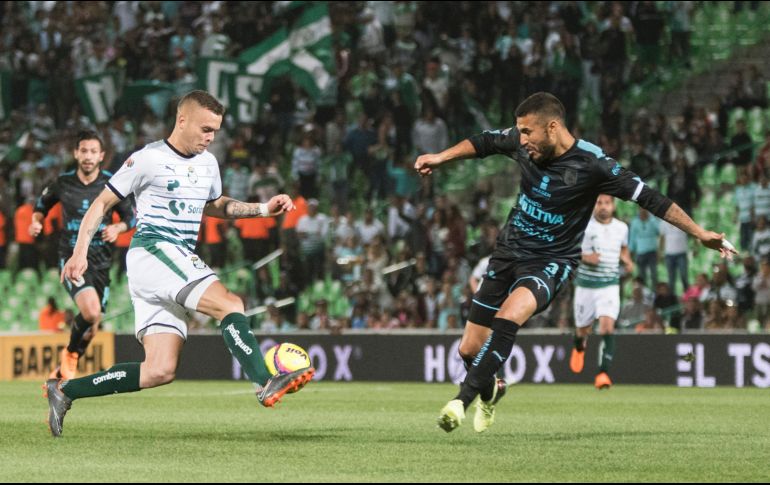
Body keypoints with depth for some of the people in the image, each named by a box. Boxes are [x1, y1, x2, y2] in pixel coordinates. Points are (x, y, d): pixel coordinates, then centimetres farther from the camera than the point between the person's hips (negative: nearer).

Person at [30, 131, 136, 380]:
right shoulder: (63, 183, -1)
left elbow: (131, 216, 8)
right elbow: (43, 203, 19)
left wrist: (117, 228, -13)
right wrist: (36, 221, -1)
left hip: (101, 261, 3)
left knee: (91, 328, 7)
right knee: (91, 311, -28)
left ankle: (60, 372, 30)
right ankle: (70, 353, 1)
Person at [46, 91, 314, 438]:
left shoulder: (207, 163, 17)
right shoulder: (147, 159, -4)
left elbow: (214, 206, 35)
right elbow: (103, 202, 1)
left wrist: (263, 210, 22)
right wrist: (80, 253, -7)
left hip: (180, 261, 8)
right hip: (152, 251, -8)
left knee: (160, 372, -1)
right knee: (229, 304, -26)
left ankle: (64, 391, 8)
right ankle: (266, 384, -35)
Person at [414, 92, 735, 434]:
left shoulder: (591, 164, -19)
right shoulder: (521, 143, -6)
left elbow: (648, 197, -16)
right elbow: (483, 143, 17)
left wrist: (700, 233, -17)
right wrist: (441, 157, 11)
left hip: (551, 261, -5)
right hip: (509, 251, 5)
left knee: (508, 316, -35)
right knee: (470, 349, 4)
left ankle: (462, 400, -35)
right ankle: (488, 393, 38)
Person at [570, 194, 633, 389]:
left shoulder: (621, 228, 4)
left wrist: (627, 261, 4)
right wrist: (583, 257, -19)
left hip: (610, 285, 0)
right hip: (586, 284, 0)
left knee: (607, 326, -20)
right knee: (583, 329, 13)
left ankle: (603, 373, -24)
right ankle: (579, 348, 51)